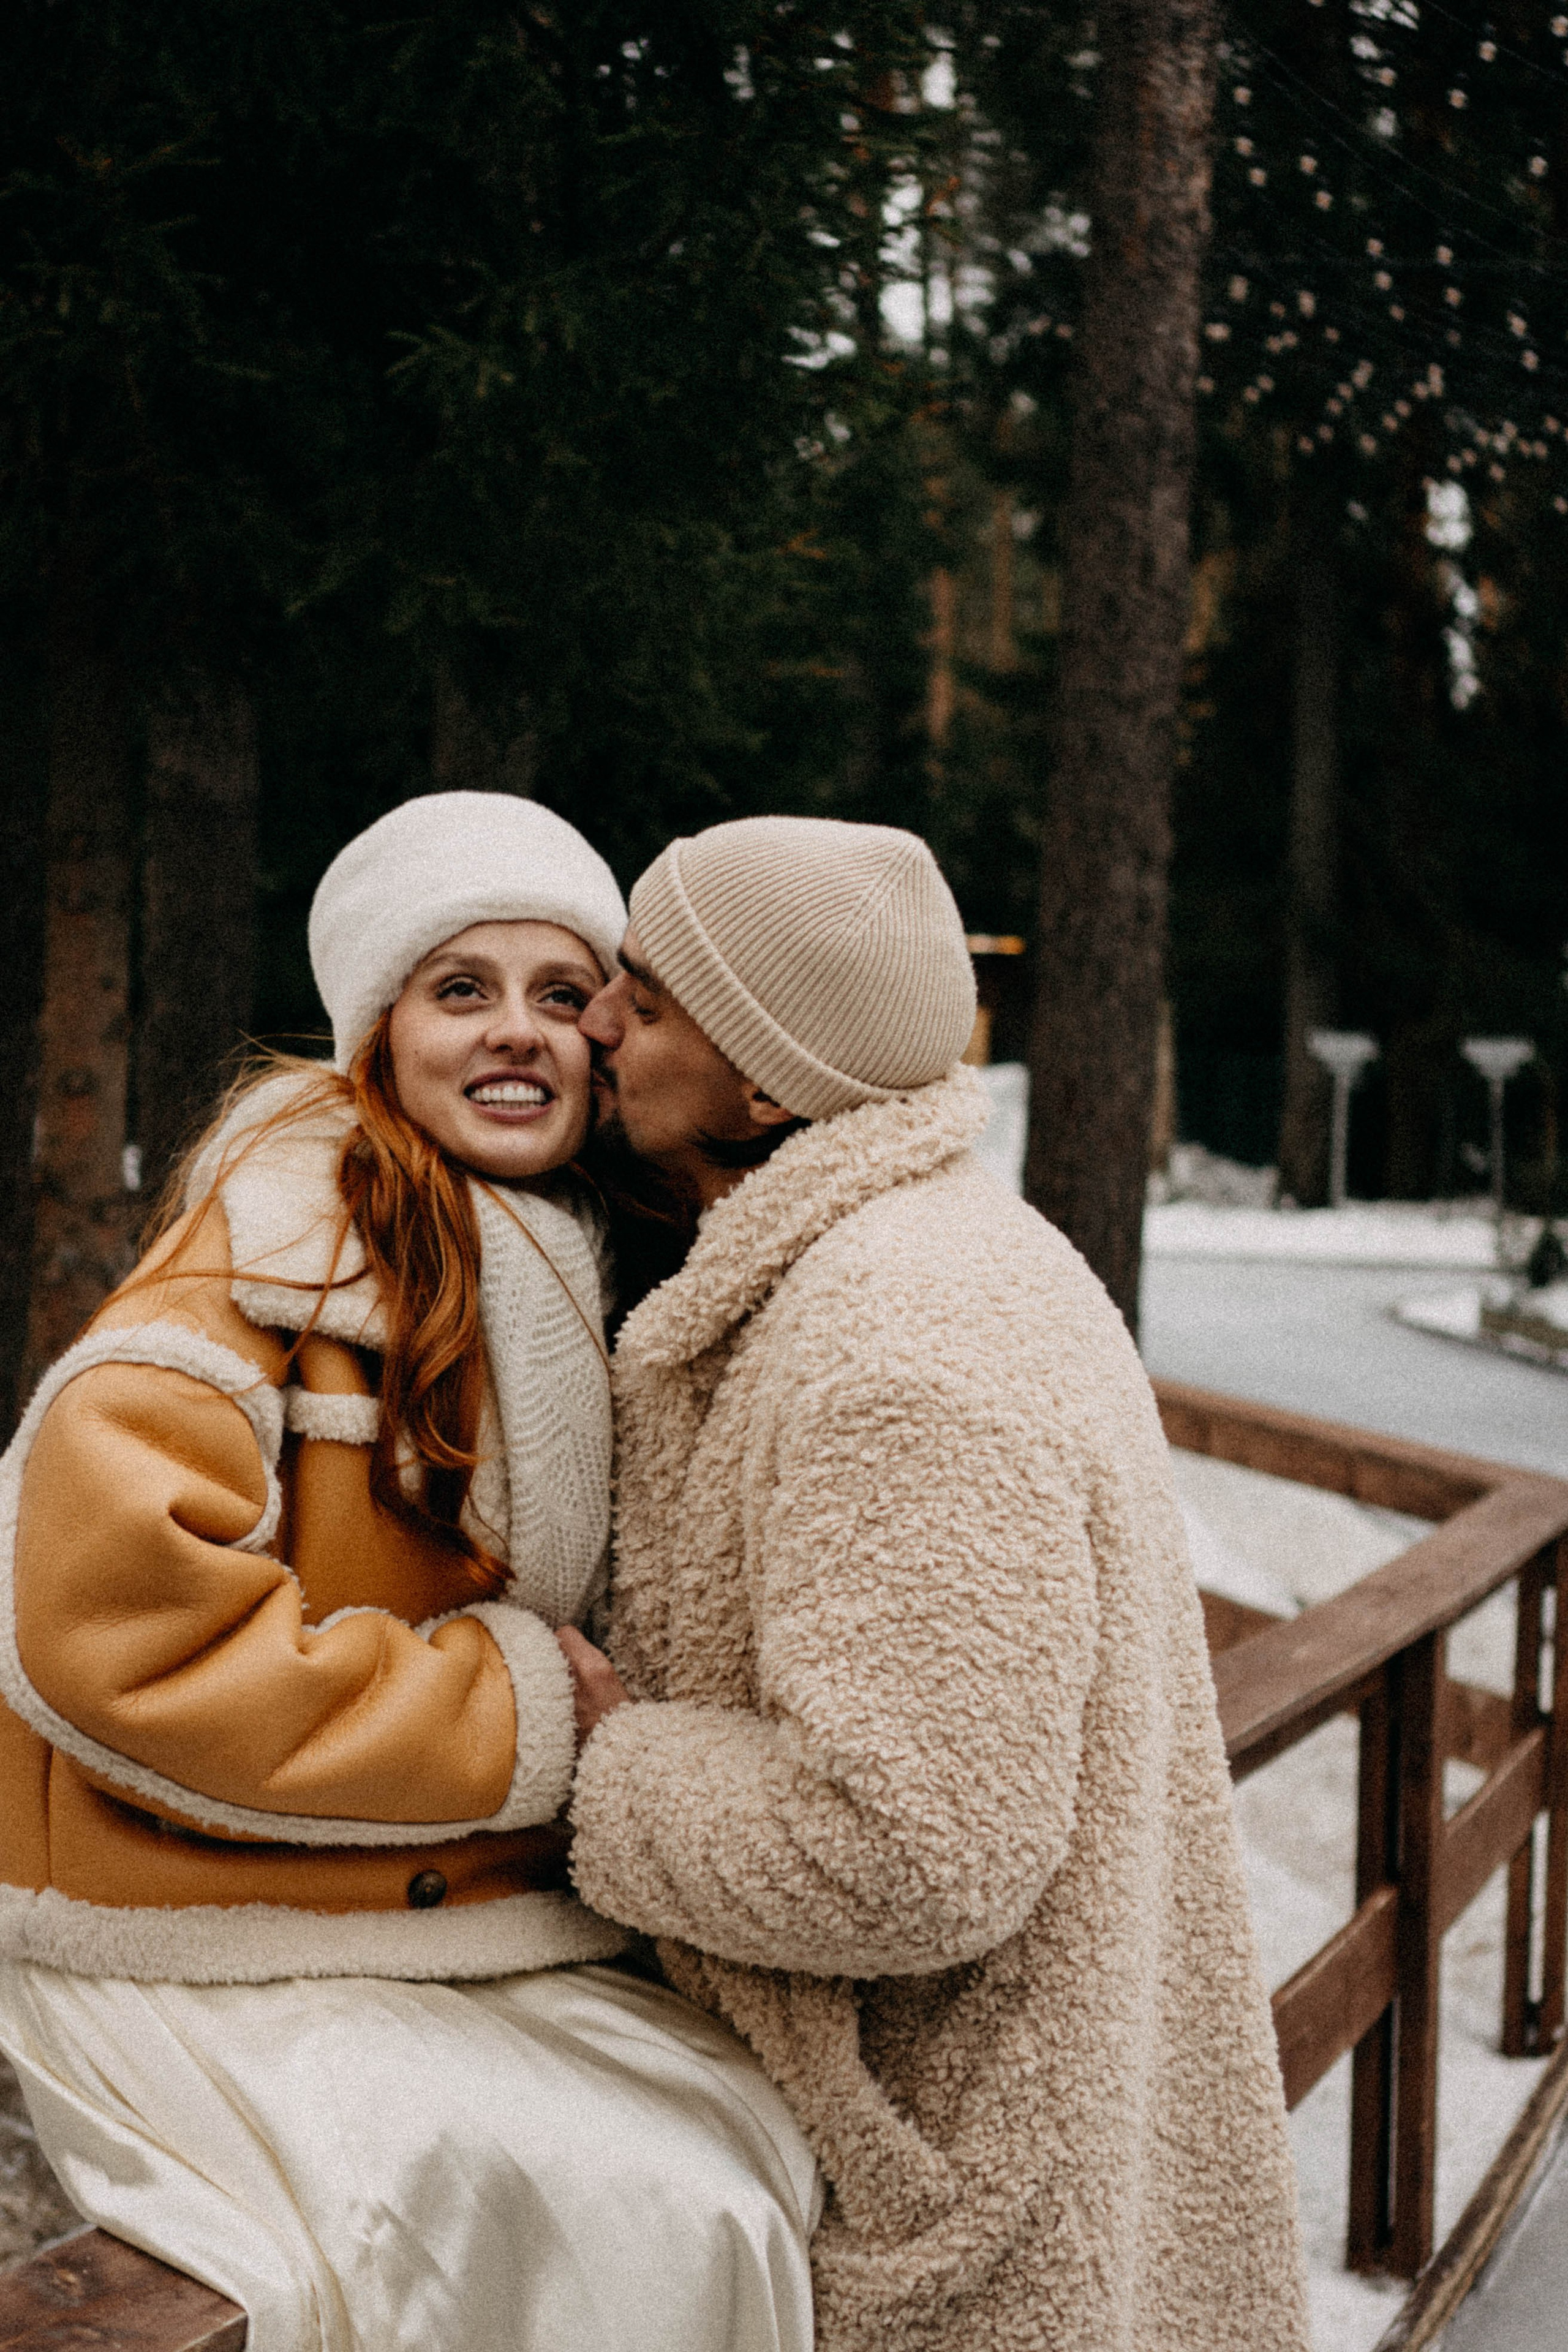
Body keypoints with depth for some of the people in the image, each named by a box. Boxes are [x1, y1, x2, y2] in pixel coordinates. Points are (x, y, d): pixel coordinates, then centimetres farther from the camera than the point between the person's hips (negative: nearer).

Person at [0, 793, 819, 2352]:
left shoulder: (576, 1278, 9)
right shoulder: (284, 1249, -14)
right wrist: (520, 1710, -17)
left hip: (507, 1940, 7)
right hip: (232, 1971, -6)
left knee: (789, 2152, -9)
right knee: (637, 2221, -19)